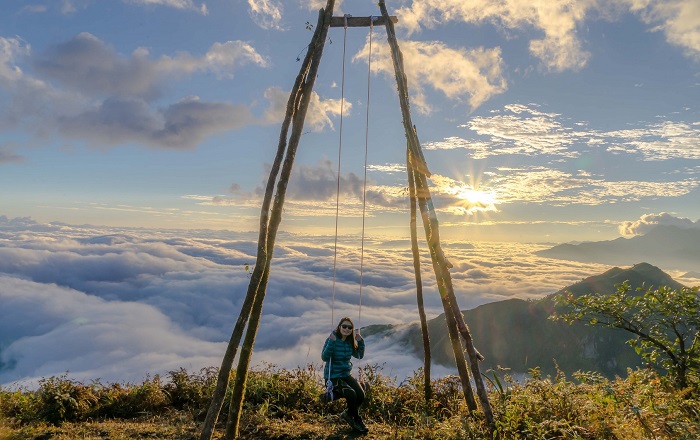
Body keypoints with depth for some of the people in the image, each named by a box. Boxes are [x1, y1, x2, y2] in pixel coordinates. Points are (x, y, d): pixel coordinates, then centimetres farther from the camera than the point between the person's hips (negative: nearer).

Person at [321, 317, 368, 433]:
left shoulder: (350, 342, 2)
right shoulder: (332, 339, -16)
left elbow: (359, 355, 9)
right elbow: (324, 357, -26)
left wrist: (360, 341, -5)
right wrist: (331, 341, -36)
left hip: (346, 374, 6)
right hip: (333, 377, -6)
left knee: (361, 395, -14)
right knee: (351, 394, -25)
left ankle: (348, 413, 17)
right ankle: (357, 421, 2)